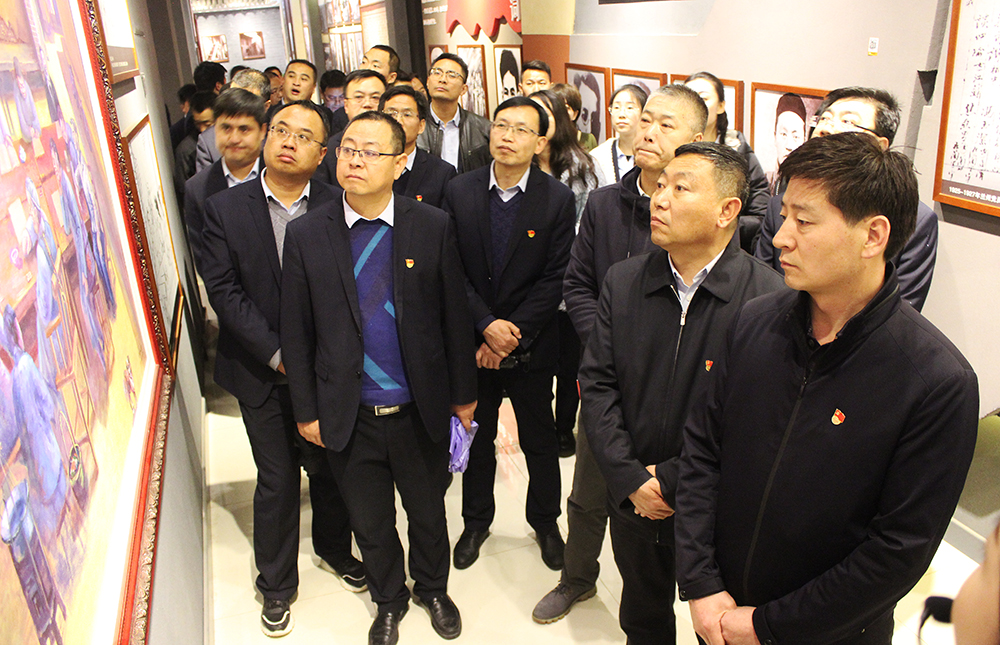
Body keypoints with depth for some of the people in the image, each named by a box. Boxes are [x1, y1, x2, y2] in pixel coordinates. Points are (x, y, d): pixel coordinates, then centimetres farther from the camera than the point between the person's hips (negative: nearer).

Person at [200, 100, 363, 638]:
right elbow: (224, 291, -9)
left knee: (330, 469, 17)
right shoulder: (224, 208, -5)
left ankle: (334, 549, 44)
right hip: (261, 373, 0)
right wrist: (277, 354, -14)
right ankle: (276, 585, 33)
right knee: (276, 481, 11)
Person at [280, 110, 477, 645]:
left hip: (421, 410, 0)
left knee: (428, 512, 21)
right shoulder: (306, 235, -7)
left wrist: (463, 393, 1)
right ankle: (389, 601, 48)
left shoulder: (432, 227, -8)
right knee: (370, 522, 19)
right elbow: (296, 332, -2)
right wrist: (306, 410, 0)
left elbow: (455, 315, -3)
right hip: (349, 416, 0)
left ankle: (433, 589, 51)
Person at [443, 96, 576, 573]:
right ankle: (476, 521, 38)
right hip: (472, 341, 2)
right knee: (476, 439, 17)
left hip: (531, 347, -1)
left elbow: (555, 280, -11)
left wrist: (512, 334, -16)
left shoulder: (557, 199, -9)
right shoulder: (459, 191, -4)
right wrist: (487, 325, -16)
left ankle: (545, 521, 38)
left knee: (539, 441, 14)